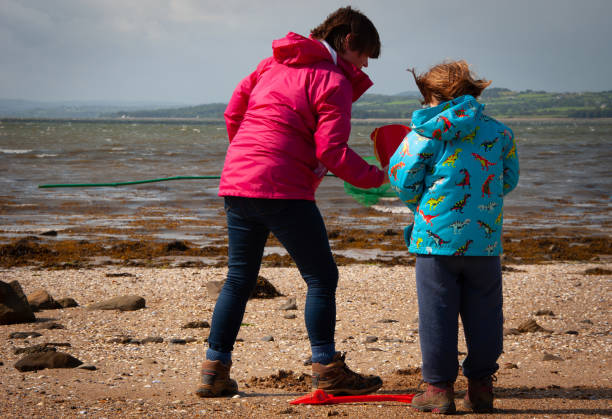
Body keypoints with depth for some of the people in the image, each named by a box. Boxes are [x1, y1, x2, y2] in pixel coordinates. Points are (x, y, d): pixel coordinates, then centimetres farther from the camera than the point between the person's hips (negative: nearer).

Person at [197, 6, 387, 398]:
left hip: (236, 180, 8)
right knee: (321, 277, 3)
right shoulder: (333, 81, -5)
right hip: (283, 190, -8)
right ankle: (327, 370, 5)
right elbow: (332, 152, -12)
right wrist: (375, 177, 1)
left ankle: (215, 369, 13)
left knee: (239, 278, 14)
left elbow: (233, 111, 20)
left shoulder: (273, 64, 19)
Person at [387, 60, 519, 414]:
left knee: (437, 314, 4)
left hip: (436, 236, -2)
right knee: (483, 315, 11)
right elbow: (508, 181, 15)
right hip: (485, 238, 3)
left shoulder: (427, 131, -2)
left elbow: (403, 177, -1)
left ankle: (439, 388, 6)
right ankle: (481, 387, 15)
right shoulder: (499, 132, 7)